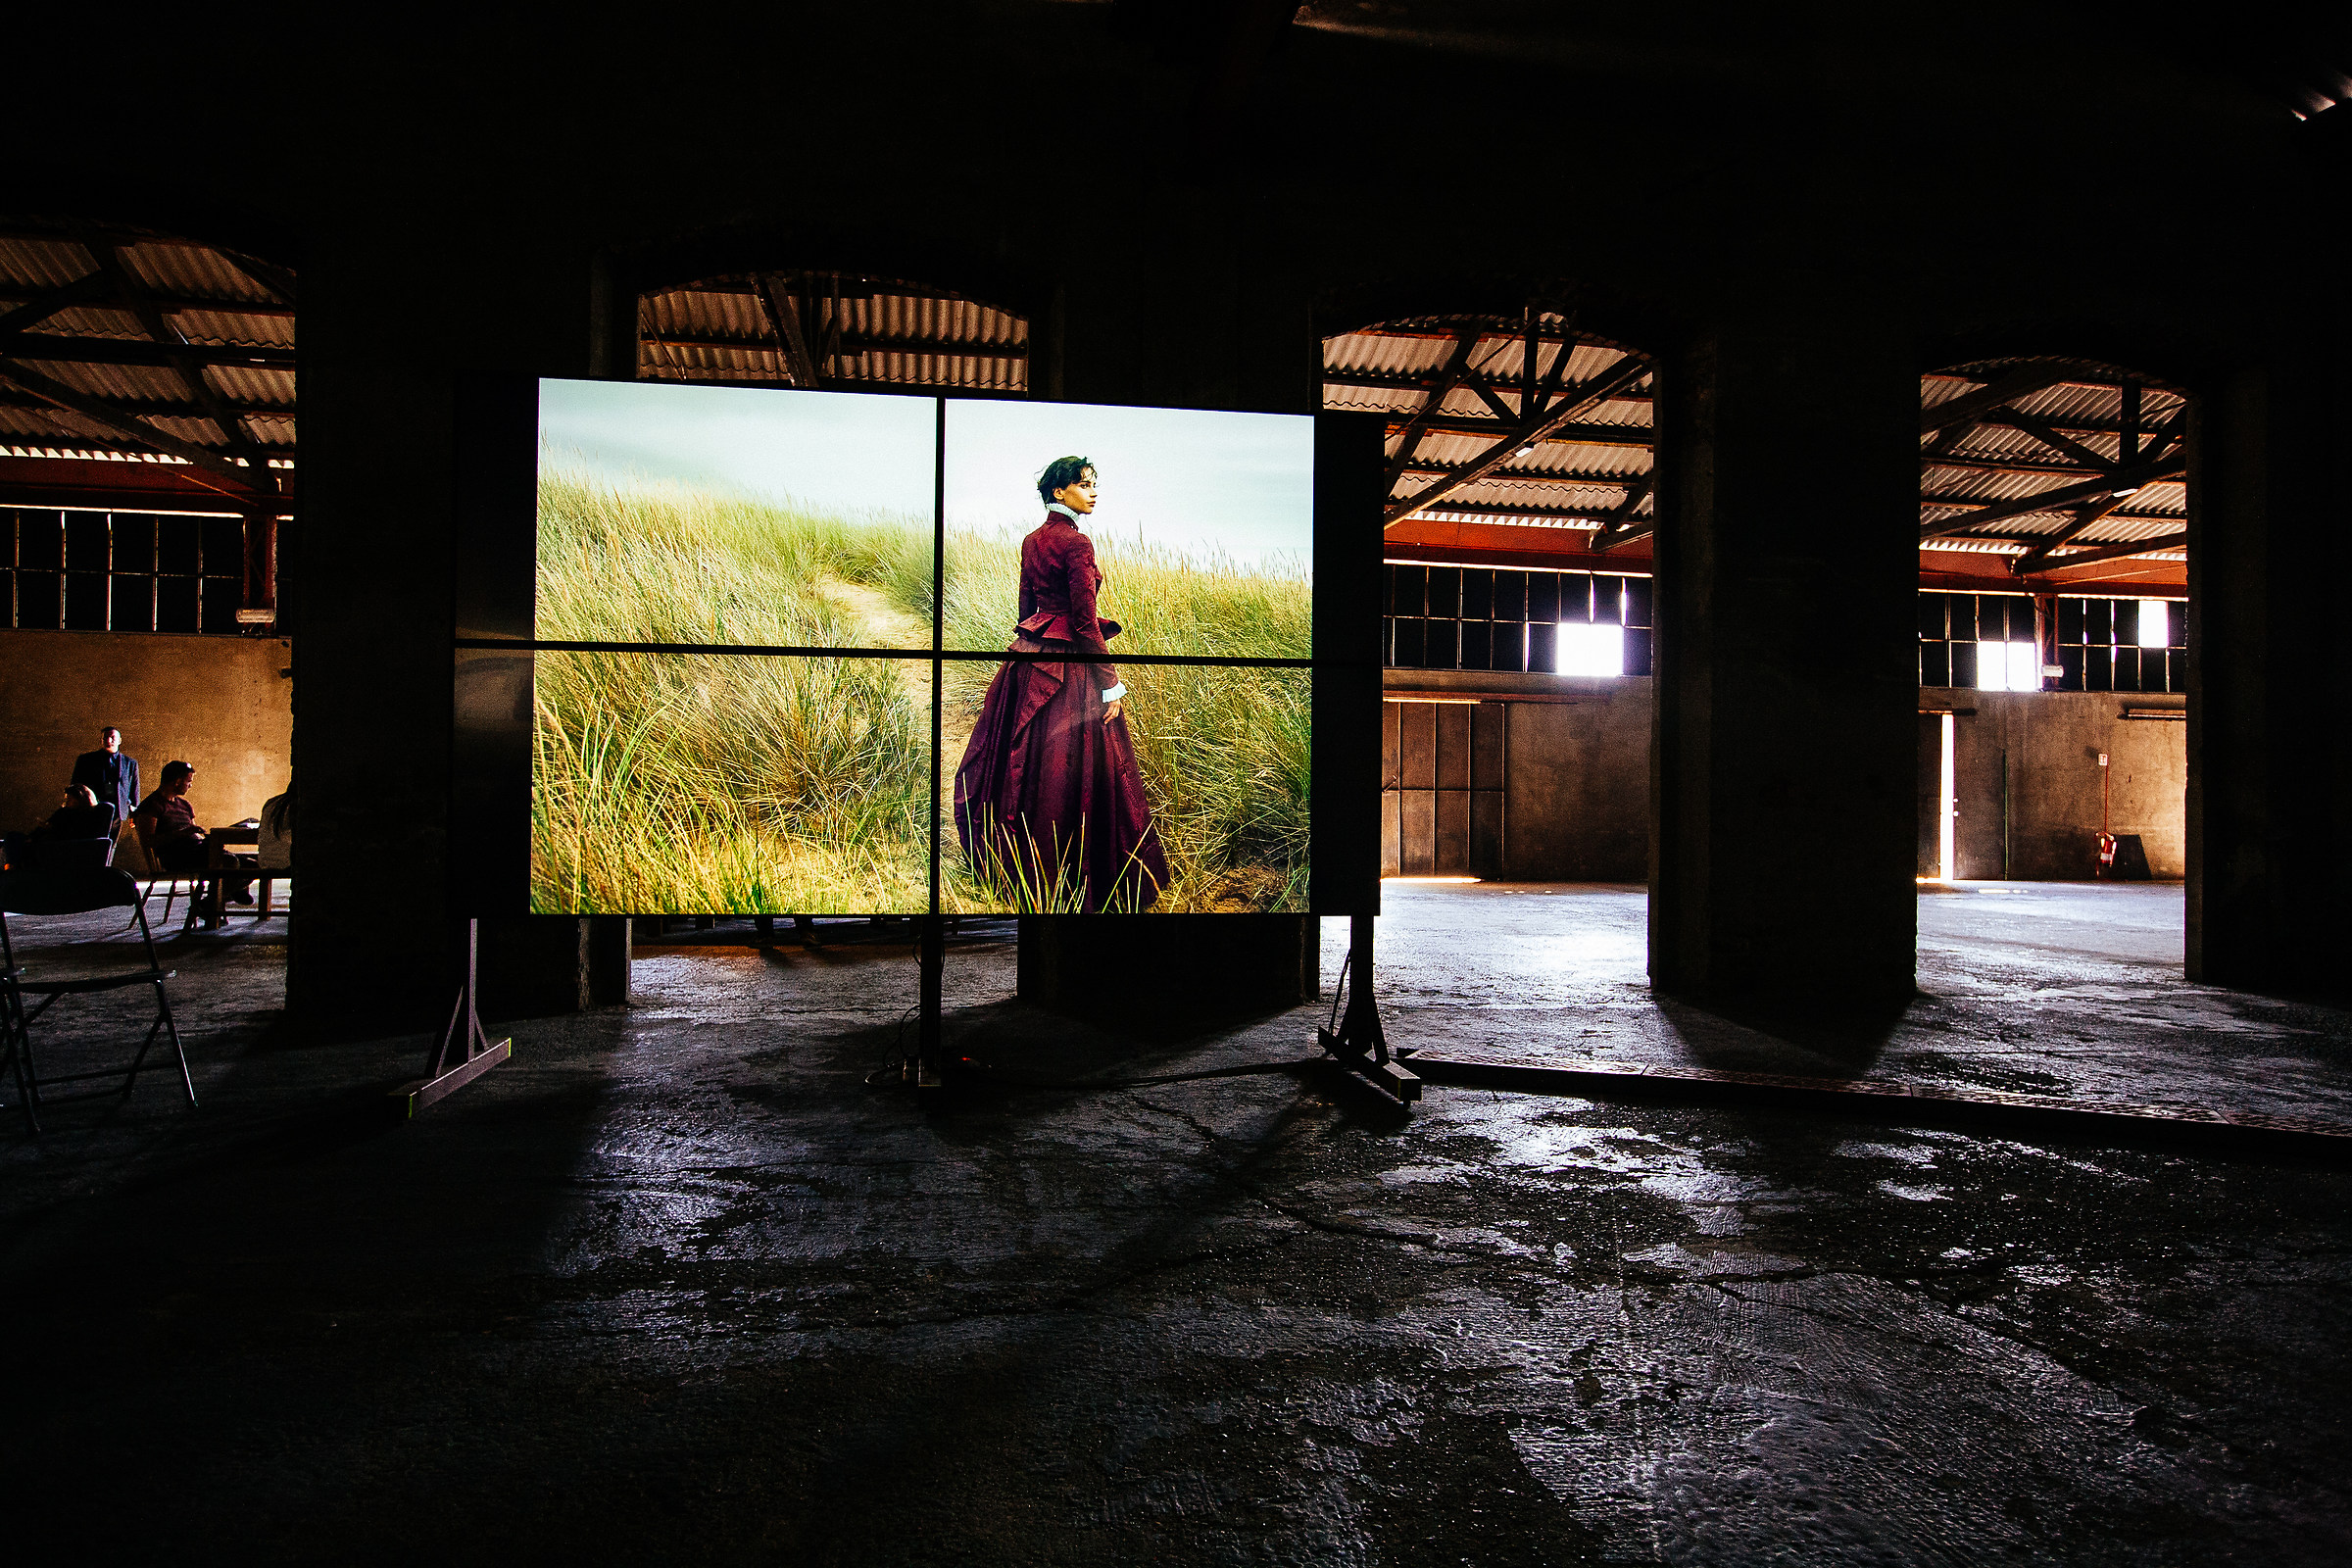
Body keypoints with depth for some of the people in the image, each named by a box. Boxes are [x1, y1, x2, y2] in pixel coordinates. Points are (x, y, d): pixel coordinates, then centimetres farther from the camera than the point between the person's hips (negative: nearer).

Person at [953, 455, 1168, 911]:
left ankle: (1011, 865, 29)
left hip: (1029, 654, 9)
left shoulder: (1032, 541, 10)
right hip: (1069, 665, -9)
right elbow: (1085, 622, -19)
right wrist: (1110, 685, -16)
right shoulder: (1076, 543, -16)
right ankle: (1070, 884, 6)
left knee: (1025, 762, 16)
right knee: (1070, 771, -2)